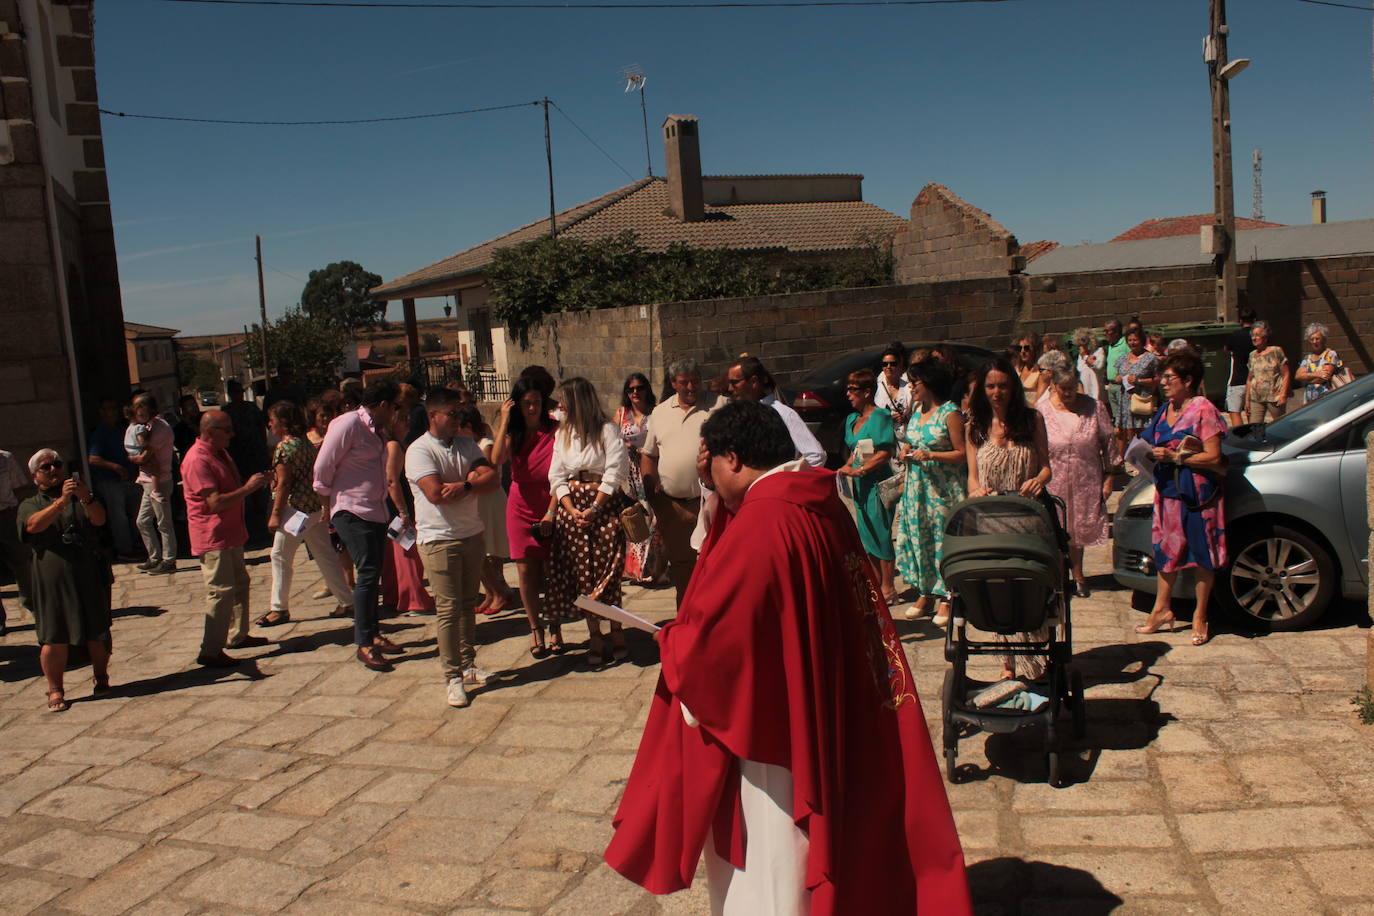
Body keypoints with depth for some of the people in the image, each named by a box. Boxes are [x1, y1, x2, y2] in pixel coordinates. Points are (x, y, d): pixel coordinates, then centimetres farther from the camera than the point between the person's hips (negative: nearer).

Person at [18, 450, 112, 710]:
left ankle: (100, 677, 25)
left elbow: (99, 520, -6)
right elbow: (34, 525, -14)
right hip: (52, 579, -1)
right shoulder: (30, 505, 9)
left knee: (98, 633, 6)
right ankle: (55, 690, 10)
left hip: (91, 575, 1)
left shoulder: (81, 499, 14)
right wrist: (61, 501, -29)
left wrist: (86, 497, -26)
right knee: (54, 637, -3)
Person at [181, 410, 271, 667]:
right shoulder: (197, 460, -20)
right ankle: (210, 652, -7)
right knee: (221, 591, -12)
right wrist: (248, 487, -23)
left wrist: (255, 482, 12)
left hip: (230, 533, 11)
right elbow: (215, 502, -26)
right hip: (212, 537, -11)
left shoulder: (220, 453, 13)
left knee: (239, 583, 19)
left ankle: (237, 635, 32)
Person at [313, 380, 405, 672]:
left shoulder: (378, 429, 15)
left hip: (376, 511, 9)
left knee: (373, 575, 13)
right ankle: (364, 644, -5)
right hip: (352, 511, -9)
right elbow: (323, 467, -11)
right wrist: (328, 500, 0)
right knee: (368, 573, -12)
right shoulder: (348, 424, -13)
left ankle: (373, 635, 23)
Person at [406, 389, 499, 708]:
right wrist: (473, 480, -7)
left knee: (468, 603, 13)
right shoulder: (419, 450, -9)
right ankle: (452, 677, 4)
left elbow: (492, 478, -1)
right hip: (439, 538, -6)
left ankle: (467, 665, 24)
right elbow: (435, 493, -22)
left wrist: (465, 485, -20)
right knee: (448, 607, -3)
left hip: (472, 534, 6)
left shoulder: (466, 445, 11)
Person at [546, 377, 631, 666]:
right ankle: (594, 637, 12)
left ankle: (616, 632, 10)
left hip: (604, 506, -4)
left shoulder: (608, 430, -4)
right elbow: (557, 476, 9)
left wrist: (594, 508, -14)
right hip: (572, 506, 5)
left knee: (606, 573, -4)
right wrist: (571, 509, -5)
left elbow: (614, 473, -10)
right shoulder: (563, 433, 12)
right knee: (581, 574, 4)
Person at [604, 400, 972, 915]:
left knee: (770, 858, 9)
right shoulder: (823, 507, 2)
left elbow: (710, 636, -24)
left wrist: (670, 641, -4)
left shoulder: (760, 525, -26)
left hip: (770, 720, -9)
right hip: (818, 712, 9)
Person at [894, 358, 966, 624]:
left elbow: (962, 454, -14)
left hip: (943, 490, -7)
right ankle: (924, 594, 20)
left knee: (944, 538, -2)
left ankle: (946, 598, 8)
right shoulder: (917, 409, 11)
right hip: (916, 487, 7)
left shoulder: (950, 413, -12)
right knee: (917, 536, 9)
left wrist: (931, 455, -23)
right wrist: (907, 451, 4)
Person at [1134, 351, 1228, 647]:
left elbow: (1213, 458, -16)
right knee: (1167, 548, 12)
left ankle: (1200, 616, 13)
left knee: (1202, 554, 2)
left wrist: (1175, 457, -19)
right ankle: (1162, 610, 21)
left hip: (1199, 492, -7)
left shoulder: (1203, 410, -11)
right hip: (1168, 489, 7)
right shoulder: (1166, 409, 11)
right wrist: (1152, 453, 3)